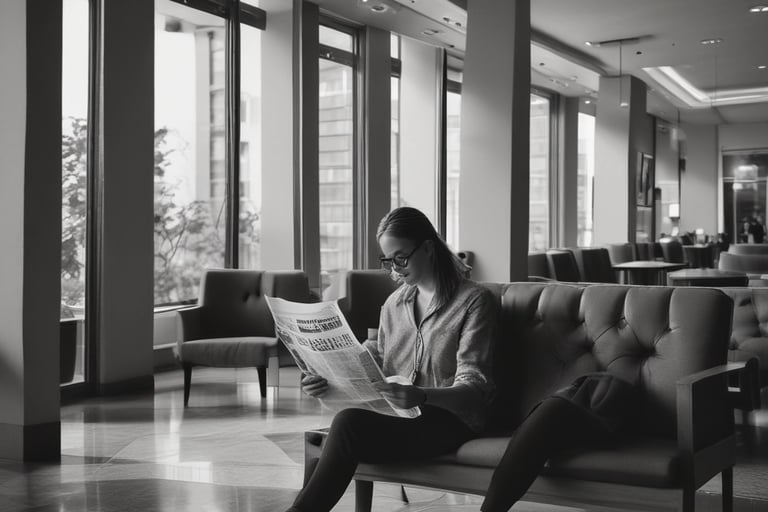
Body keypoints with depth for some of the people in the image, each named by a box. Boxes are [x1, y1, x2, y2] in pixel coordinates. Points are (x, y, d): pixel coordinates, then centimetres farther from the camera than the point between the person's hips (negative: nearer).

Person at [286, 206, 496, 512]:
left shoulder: (474, 300, -3)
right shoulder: (394, 303, 18)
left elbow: (474, 387, -11)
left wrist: (421, 396, -31)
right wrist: (330, 381, -8)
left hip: (449, 418, -5)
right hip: (397, 414, 5)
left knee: (349, 424, -29)